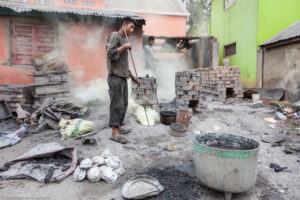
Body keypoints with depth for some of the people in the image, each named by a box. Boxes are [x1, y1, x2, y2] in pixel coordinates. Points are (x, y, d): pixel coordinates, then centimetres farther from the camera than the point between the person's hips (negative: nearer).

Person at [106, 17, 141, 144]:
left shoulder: (123, 40, 23)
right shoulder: (114, 36, -4)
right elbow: (111, 54, -18)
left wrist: (133, 77, 24)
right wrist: (124, 47, -11)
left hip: (123, 77, 9)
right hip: (115, 77, -9)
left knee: (123, 104, 11)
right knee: (117, 104, -10)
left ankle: (118, 127, 21)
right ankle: (115, 133, -6)